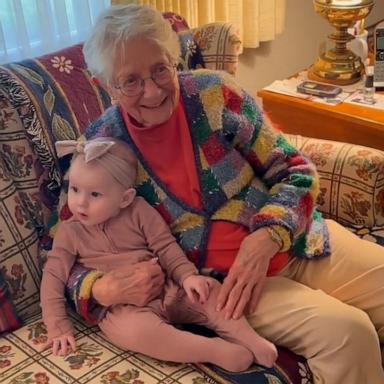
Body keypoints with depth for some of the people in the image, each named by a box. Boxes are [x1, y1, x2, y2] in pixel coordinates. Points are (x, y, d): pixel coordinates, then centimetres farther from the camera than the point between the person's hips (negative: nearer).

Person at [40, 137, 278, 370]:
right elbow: (54, 276, 2)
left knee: (208, 289, -18)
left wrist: (187, 275, -16)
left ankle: (249, 339, -14)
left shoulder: (139, 212, 1)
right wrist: (58, 325, -6)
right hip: (122, 308, -3)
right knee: (135, 329, -36)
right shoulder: (70, 232, 1)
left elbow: (166, 247, 1)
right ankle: (218, 351, -32)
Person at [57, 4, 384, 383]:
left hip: (298, 243, 3)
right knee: (346, 333, -23)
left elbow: (296, 173, -1)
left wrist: (266, 238, -20)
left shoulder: (216, 93, -6)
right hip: (217, 279, -3)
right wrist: (103, 290, -24)